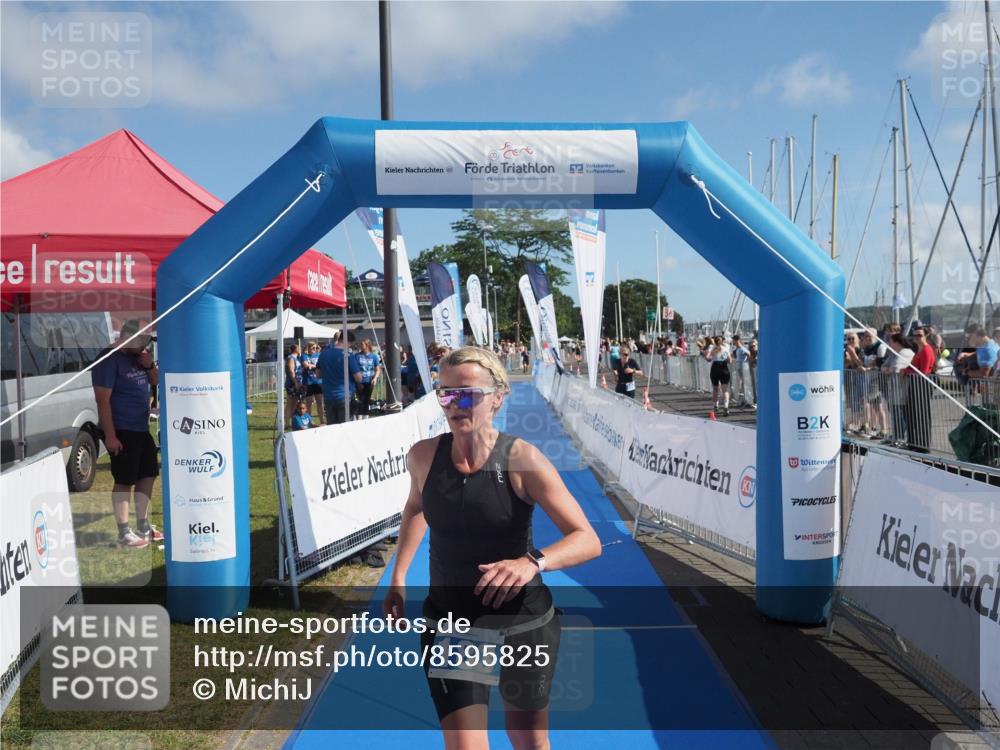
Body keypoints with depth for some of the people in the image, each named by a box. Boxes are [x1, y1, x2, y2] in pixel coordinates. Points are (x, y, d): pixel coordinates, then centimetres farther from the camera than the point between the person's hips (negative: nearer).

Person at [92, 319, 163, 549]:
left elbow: (155, 381, 21)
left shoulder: (138, 357, 9)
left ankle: (143, 526, 26)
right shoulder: (110, 360, -15)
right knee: (124, 481, -4)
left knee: (148, 475, 14)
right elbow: (103, 400, -19)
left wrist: (150, 365, -2)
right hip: (122, 432, -9)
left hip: (141, 429, 9)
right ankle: (124, 534, 3)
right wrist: (110, 435, -23)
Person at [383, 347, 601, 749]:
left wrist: (532, 562, -40)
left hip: (524, 623, -1)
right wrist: (398, 577, 9)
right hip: (449, 623, 1)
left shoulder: (522, 459, -20)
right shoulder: (423, 455, -10)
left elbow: (588, 540, -22)